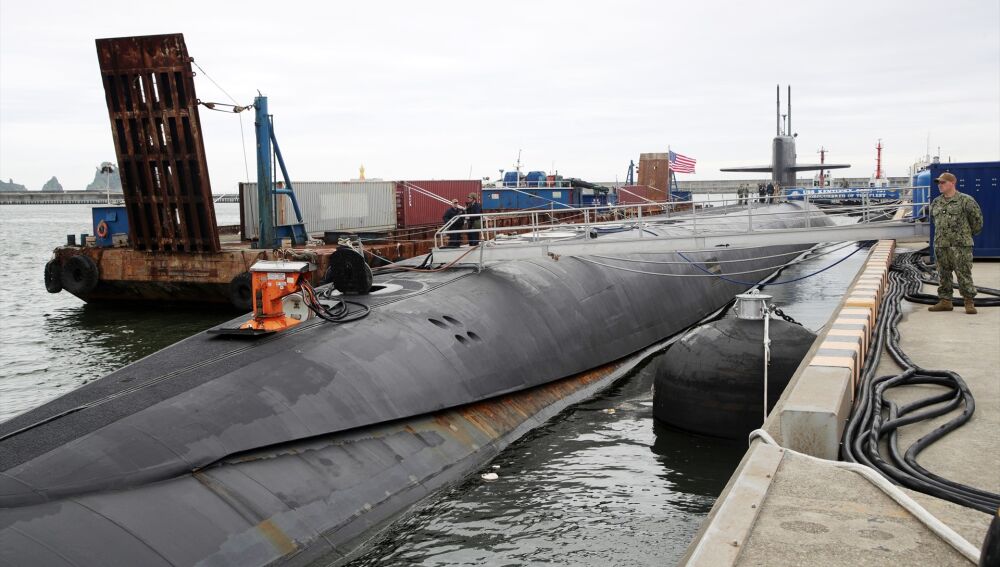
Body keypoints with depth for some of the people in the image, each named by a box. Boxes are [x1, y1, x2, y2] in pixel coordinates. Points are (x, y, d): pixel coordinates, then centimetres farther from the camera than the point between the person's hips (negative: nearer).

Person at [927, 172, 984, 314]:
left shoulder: (966, 200, -6)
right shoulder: (936, 203, 12)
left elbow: (977, 217, 0)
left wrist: (970, 233, 10)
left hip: (960, 245, -6)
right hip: (940, 245, 6)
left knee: (964, 274, -6)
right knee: (943, 274, 9)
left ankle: (969, 303, -1)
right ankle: (945, 301, 16)